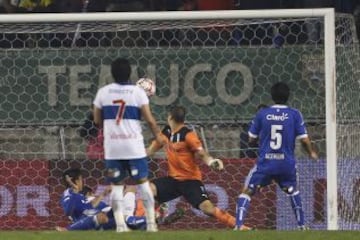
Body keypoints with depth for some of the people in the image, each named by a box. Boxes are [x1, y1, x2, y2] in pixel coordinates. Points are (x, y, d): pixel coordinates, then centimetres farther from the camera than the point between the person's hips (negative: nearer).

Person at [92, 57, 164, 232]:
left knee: (116, 185, 7)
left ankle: (120, 224, -3)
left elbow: (97, 120, 9)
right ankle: (151, 222, 5)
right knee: (143, 182, 8)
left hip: (112, 147, 1)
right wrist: (158, 135, 11)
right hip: (134, 145, -1)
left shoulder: (103, 92, 2)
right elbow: (149, 119, -5)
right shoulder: (138, 92, -4)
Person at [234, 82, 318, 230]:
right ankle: (302, 225, 28)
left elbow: (251, 138, 6)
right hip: (287, 163, 1)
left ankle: (239, 225, -14)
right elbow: (304, 139, -3)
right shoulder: (294, 114, -3)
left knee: (247, 191, 5)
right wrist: (311, 153, 17)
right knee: (292, 190, 28)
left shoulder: (262, 114, -1)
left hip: (265, 162, -1)